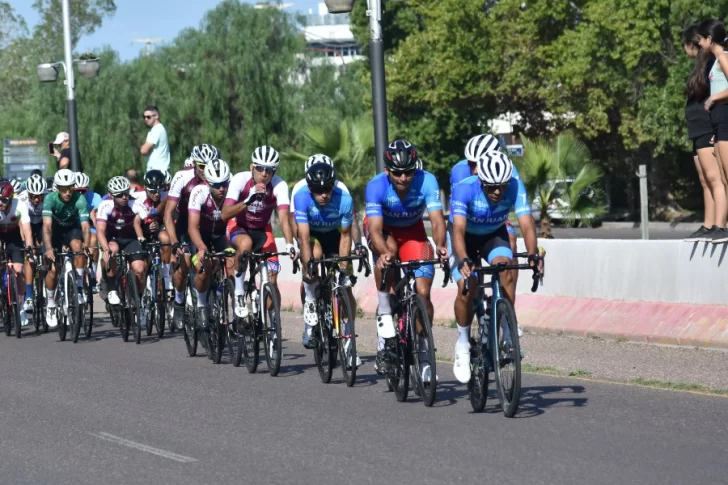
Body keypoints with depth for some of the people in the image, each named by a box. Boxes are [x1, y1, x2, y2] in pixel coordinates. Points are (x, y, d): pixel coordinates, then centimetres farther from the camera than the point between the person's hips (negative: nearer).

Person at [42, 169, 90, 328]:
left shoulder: (79, 199, -29)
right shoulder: (50, 199, -29)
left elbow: (85, 225, -34)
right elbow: (47, 225, -37)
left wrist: (87, 245, -51)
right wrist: (49, 248, -50)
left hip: (72, 228, 0)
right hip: (55, 230, 0)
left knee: (78, 247, -33)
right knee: (53, 268, -10)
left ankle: (80, 288, -19)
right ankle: (50, 305, 10)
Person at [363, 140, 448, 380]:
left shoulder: (426, 181, -30)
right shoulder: (376, 186, -32)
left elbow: (437, 219, -38)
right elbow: (375, 228, -38)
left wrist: (441, 246, -58)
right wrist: (384, 252, -58)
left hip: (412, 230, 1)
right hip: (383, 229, -1)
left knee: (423, 292, -10)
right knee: (388, 250, -37)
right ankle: (384, 311, -19)